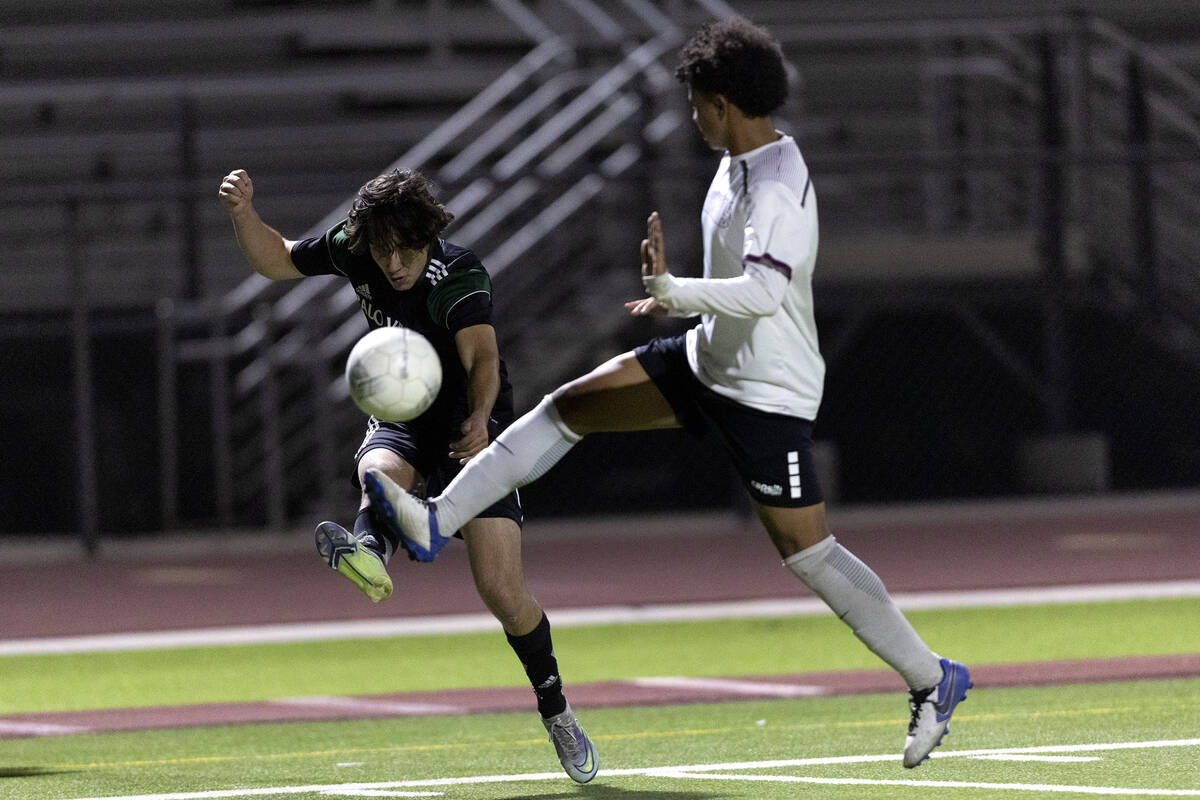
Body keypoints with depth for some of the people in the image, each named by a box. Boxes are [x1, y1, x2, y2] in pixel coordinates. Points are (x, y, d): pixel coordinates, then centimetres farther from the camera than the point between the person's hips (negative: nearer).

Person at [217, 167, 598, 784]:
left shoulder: (458, 275, -23)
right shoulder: (353, 250, -7)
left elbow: (482, 356, -37)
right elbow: (275, 260, 8)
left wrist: (479, 420, -57)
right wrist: (243, 213, -12)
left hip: (471, 429, -4)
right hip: (400, 421, 4)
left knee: (502, 592, -12)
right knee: (379, 471, -36)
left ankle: (556, 712, 8)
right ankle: (370, 551, -70)